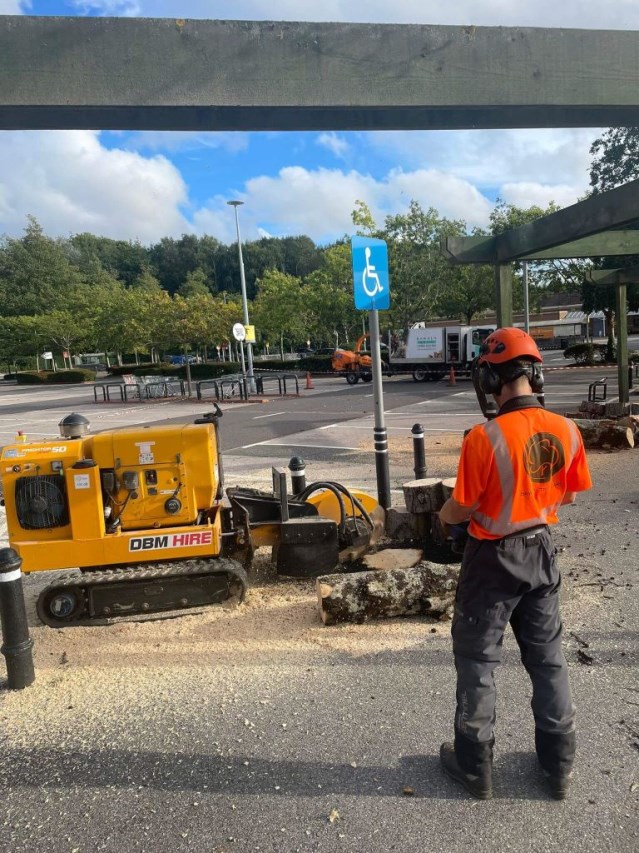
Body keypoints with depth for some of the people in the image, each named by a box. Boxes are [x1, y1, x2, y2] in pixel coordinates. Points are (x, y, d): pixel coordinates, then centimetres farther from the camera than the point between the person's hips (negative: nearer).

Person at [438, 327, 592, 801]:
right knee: (547, 657, 21)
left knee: (478, 660, 13)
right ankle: (559, 763, 36)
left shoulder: (485, 438, -25)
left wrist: (444, 515, 5)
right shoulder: (567, 430, -8)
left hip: (494, 558, -5)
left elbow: (460, 511, -17)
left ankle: (475, 765, 28)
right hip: (541, 551, 5)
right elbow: (568, 496, 5)